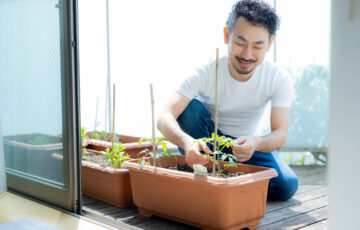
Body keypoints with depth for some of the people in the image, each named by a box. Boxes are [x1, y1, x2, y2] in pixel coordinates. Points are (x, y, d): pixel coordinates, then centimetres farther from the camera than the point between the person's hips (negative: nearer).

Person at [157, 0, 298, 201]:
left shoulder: (279, 79, -20)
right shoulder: (207, 74, -26)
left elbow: (280, 134, -25)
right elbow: (165, 118, -36)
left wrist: (256, 143, -49)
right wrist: (186, 141, -59)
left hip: (245, 143, 2)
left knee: (287, 186, -23)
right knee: (189, 106, -31)